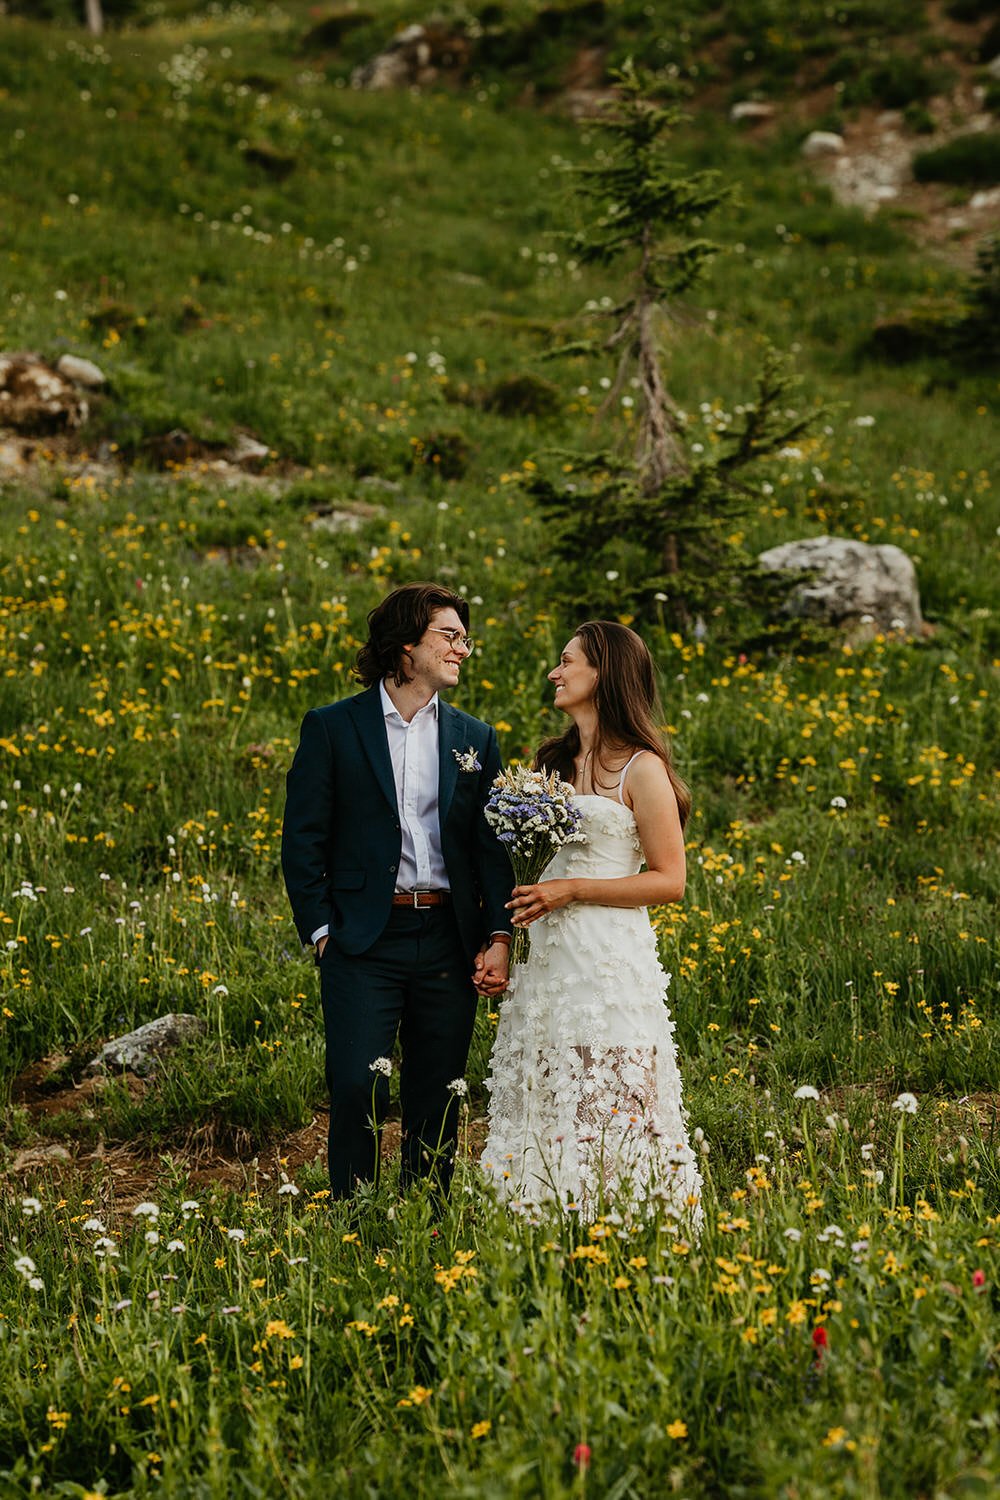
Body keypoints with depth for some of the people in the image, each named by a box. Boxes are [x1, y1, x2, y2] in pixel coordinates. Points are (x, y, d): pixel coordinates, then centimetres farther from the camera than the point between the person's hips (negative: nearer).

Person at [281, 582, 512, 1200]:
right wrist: (320, 930, -7)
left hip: (449, 941, 3)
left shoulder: (476, 739, 13)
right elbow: (303, 840, 1)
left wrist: (500, 935, -2)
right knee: (359, 1090, -10)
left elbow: (494, 845, 10)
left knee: (438, 1101, 7)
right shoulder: (332, 727, 3)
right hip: (364, 941, -3)